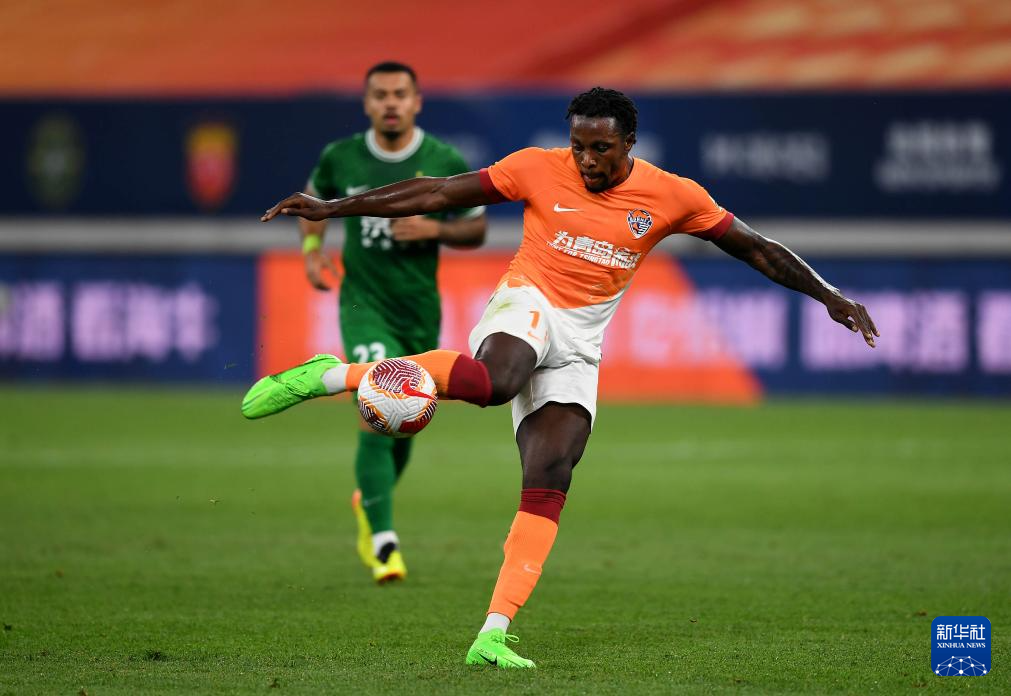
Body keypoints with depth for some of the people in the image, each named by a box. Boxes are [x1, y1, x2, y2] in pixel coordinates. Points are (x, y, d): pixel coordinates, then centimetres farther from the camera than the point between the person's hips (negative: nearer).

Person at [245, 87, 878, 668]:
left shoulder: (671, 197, -1)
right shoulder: (539, 170, -5)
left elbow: (756, 248, 6)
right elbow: (436, 194, -2)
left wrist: (830, 297, 1)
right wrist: (333, 208, -4)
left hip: (579, 346, 3)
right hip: (526, 308, -3)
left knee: (548, 486, -12)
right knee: (496, 381, -40)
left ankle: (494, 635, -16)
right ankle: (333, 376, -32)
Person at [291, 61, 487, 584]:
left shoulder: (446, 163, -6)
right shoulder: (340, 158, -4)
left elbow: (477, 228, 4)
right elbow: (314, 199, 18)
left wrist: (435, 230, -15)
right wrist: (312, 248, 1)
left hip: (420, 310, 2)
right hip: (364, 303, -2)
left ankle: (370, 501, 46)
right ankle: (383, 541, -18)